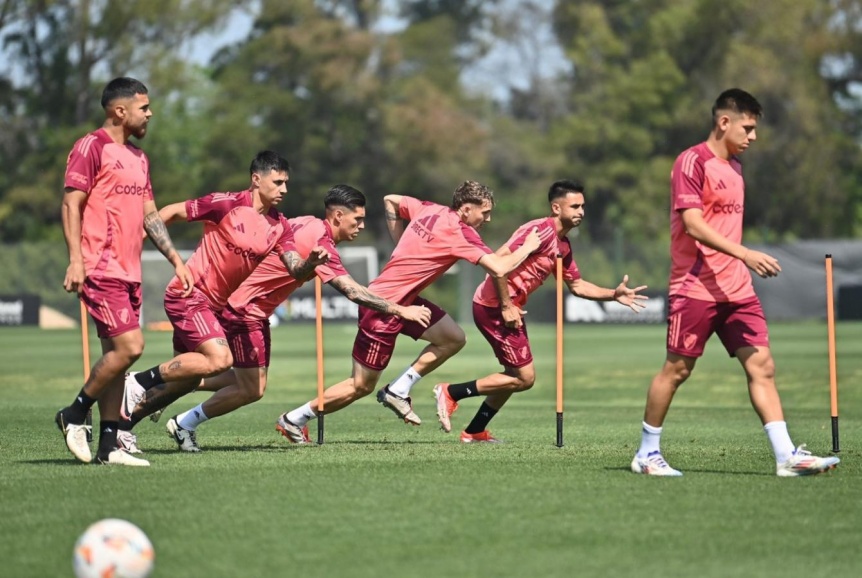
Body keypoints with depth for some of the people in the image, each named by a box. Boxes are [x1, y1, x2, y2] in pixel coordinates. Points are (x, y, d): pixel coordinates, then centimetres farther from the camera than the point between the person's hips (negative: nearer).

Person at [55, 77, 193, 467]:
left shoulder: (138, 158, 19)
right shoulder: (92, 147, -6)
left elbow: (149, 215, 23)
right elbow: (71, 203, -11)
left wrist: (175, 259, 16)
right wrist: (75, 259, -19)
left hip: (129, 271, 9)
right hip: (100, 269, -9)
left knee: (116, 355, 6)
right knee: (129, 346, -16)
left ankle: (108, 446, 8)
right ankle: (75, 415, -1)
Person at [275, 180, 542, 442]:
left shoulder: (429, 210, 2)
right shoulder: (460, 233, -21)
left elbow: (390, 201, 19)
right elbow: (499, 269, -27)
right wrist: (527, 248, -8)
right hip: (383, 307, -9)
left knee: (454, 339, 7)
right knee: (361, 387, 2)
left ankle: (397, 392, 12)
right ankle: (294, 420, 15)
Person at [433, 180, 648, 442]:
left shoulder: (563, 245, 13)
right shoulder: (540, 231, -18)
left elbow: (577, 285, 21)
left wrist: (615, 295, 9)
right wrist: (506, 307, -22)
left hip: (508, 308, 10)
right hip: (493, 306, -10)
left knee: (515, 376, 19)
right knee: (524, 378, -7)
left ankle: (475, 431, 26)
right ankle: (451, 392, -3)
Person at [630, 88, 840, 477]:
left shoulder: (734, 165, 16)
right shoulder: (693, 162, -10)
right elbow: (693, 224, -20)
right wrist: (744, 253, -28)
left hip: (736, 288, 8)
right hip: (695, 288, -8)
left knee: (761, 365, -2)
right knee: (677, 369, 0)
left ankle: (786, 456, -7)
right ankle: (647, 453, 14)